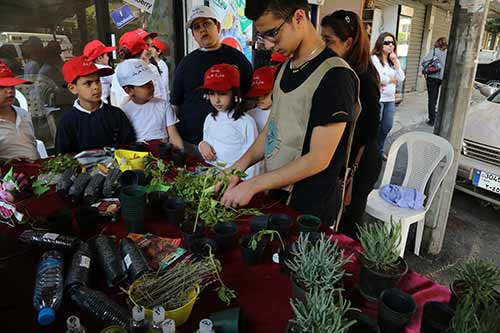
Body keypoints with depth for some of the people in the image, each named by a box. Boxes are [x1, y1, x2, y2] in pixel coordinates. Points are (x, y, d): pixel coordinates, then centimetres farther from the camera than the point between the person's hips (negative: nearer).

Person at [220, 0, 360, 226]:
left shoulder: (334, 76, -20)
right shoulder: (285, 67, 6)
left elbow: (318, 159, -22)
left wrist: (253, 185, -18)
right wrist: (240, 166, -3)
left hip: (310, 208, -7)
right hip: (276, 194, 7)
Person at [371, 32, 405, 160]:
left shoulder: (394, 61, 15)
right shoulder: (374, 58, -8)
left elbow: (401, 78, 4)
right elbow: (377, 78, -20)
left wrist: (396, 62, -5)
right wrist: (392, 80, -2)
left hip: (390, 99, 8)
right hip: (377, 98, -7)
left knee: (387, 127, 12)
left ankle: (379, 150, 28)